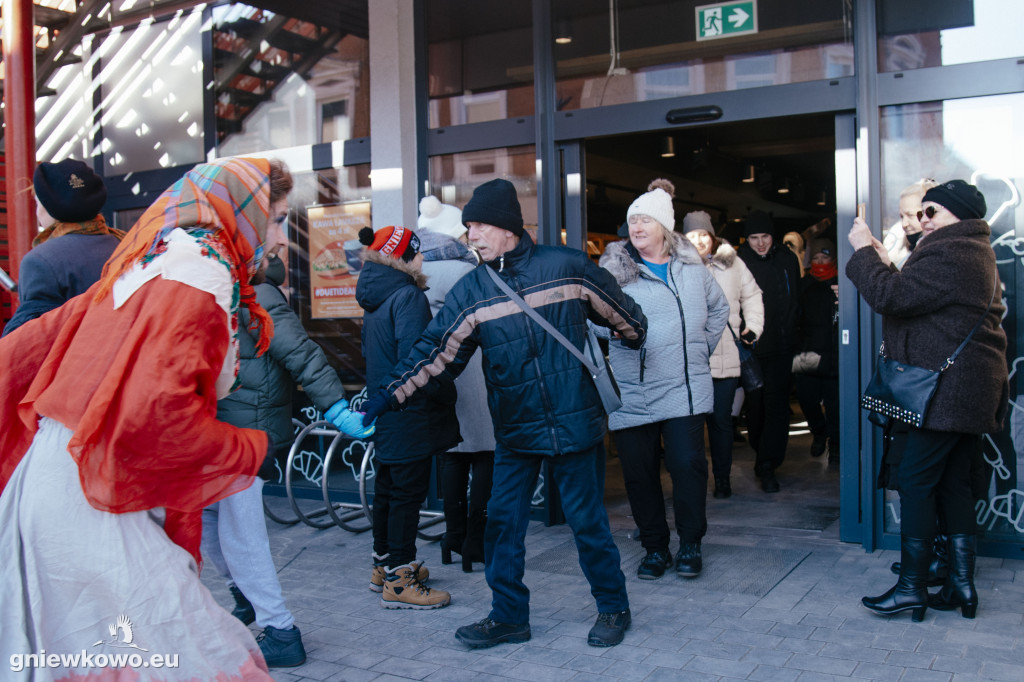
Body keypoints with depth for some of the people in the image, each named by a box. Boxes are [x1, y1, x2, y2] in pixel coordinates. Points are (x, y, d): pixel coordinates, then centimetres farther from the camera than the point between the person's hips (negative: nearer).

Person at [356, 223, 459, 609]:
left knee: (387, 488, 19)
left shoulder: (374, 298, 13)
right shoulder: (407, 296, -17)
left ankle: (385, 563, 33)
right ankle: (398, 582, 1)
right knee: (408, 492, -4)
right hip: (410, 415, -10)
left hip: (383, 413, 10)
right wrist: (445, 396, -14)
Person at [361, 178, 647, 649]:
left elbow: (622, 314, 8)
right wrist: (388, 395, -9)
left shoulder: (567, 266, -6)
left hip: (574, 424, -3)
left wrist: (639, 342, 21)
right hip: (514, 433, 3)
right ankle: (508, 616, 23)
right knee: (502, 523, 5)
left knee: (587, 521, 6)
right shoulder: (471, 291, -1)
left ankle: (613, 607, 26)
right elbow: (435, 352, -2)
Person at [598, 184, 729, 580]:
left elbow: (719, 308, 24)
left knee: (688, 464, -4)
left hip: (685, 388, 1)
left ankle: (690, 545, 16)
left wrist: (701, 348, 16)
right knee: (639, 473, 5)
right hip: (632, 393, -1)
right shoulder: (614, 270, 1)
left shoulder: (691, 267, 10)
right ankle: (655, 548, 21)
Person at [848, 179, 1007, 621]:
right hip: (971, 389, 11)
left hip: (948, 389, -11)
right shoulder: (975, 252, 20)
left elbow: (891, 297, -21)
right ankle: (961, 583, 17)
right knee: (953, 483, 12)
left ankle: (912, 587, 0)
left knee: (916, 481, -6)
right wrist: (886, 264, 9)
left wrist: (864, 251, -9)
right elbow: (916, 298, 19)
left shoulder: (950, 254, -15)